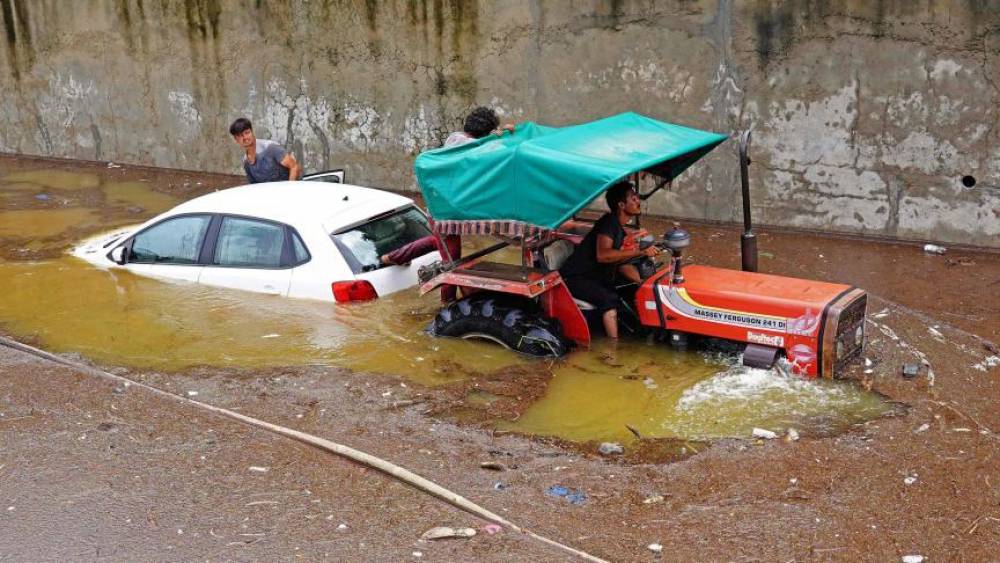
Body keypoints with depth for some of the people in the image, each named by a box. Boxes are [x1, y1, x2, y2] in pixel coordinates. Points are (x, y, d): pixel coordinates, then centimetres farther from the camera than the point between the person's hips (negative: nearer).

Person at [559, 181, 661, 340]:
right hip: (575, 278, -10)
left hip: (595, 277, 10)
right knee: (609, 298, -31)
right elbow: (602, 255, -31)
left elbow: (619, 262, 14)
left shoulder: (619, 230, 14)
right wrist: (640, 252, -31)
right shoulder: (609, 222, -15)